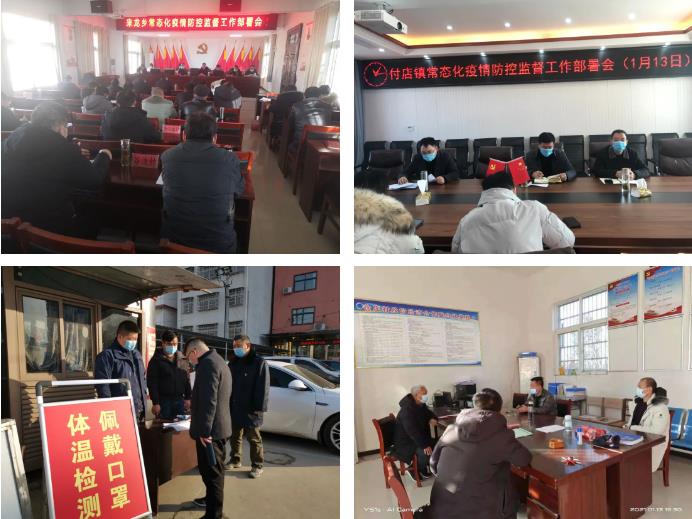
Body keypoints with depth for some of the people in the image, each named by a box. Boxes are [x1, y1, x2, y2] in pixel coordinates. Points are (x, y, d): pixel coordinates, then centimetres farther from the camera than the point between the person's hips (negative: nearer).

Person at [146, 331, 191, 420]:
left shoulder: (182, 359, 10)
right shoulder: (156, 360, -4)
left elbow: (186, 380, 14)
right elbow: (152, 383, -8)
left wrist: (187, 398, 8)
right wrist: (155, 403, -14)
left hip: (180, 400, 4)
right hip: (164, 400, -4)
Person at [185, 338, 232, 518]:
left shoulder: (207, 363, -18)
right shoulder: (218, 361, 16)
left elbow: (209, 400, -25)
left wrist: (204, 430, -23)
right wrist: (195, 410, 34)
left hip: (210, 429, -11)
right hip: (219, 426, 11)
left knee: (211, 471, -6)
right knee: (213, 470, 24)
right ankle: (211, 499, 38)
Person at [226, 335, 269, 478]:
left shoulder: (259, 363, -9)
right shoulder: (233, 363, 11)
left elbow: (262, 388, -13)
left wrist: (259, 408, -18)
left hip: (250, 409, -6)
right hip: (234, 408, 6)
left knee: (254, 439, 1)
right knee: (235, 436, 17)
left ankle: (257, 465, 10)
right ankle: (235, 460, 32)